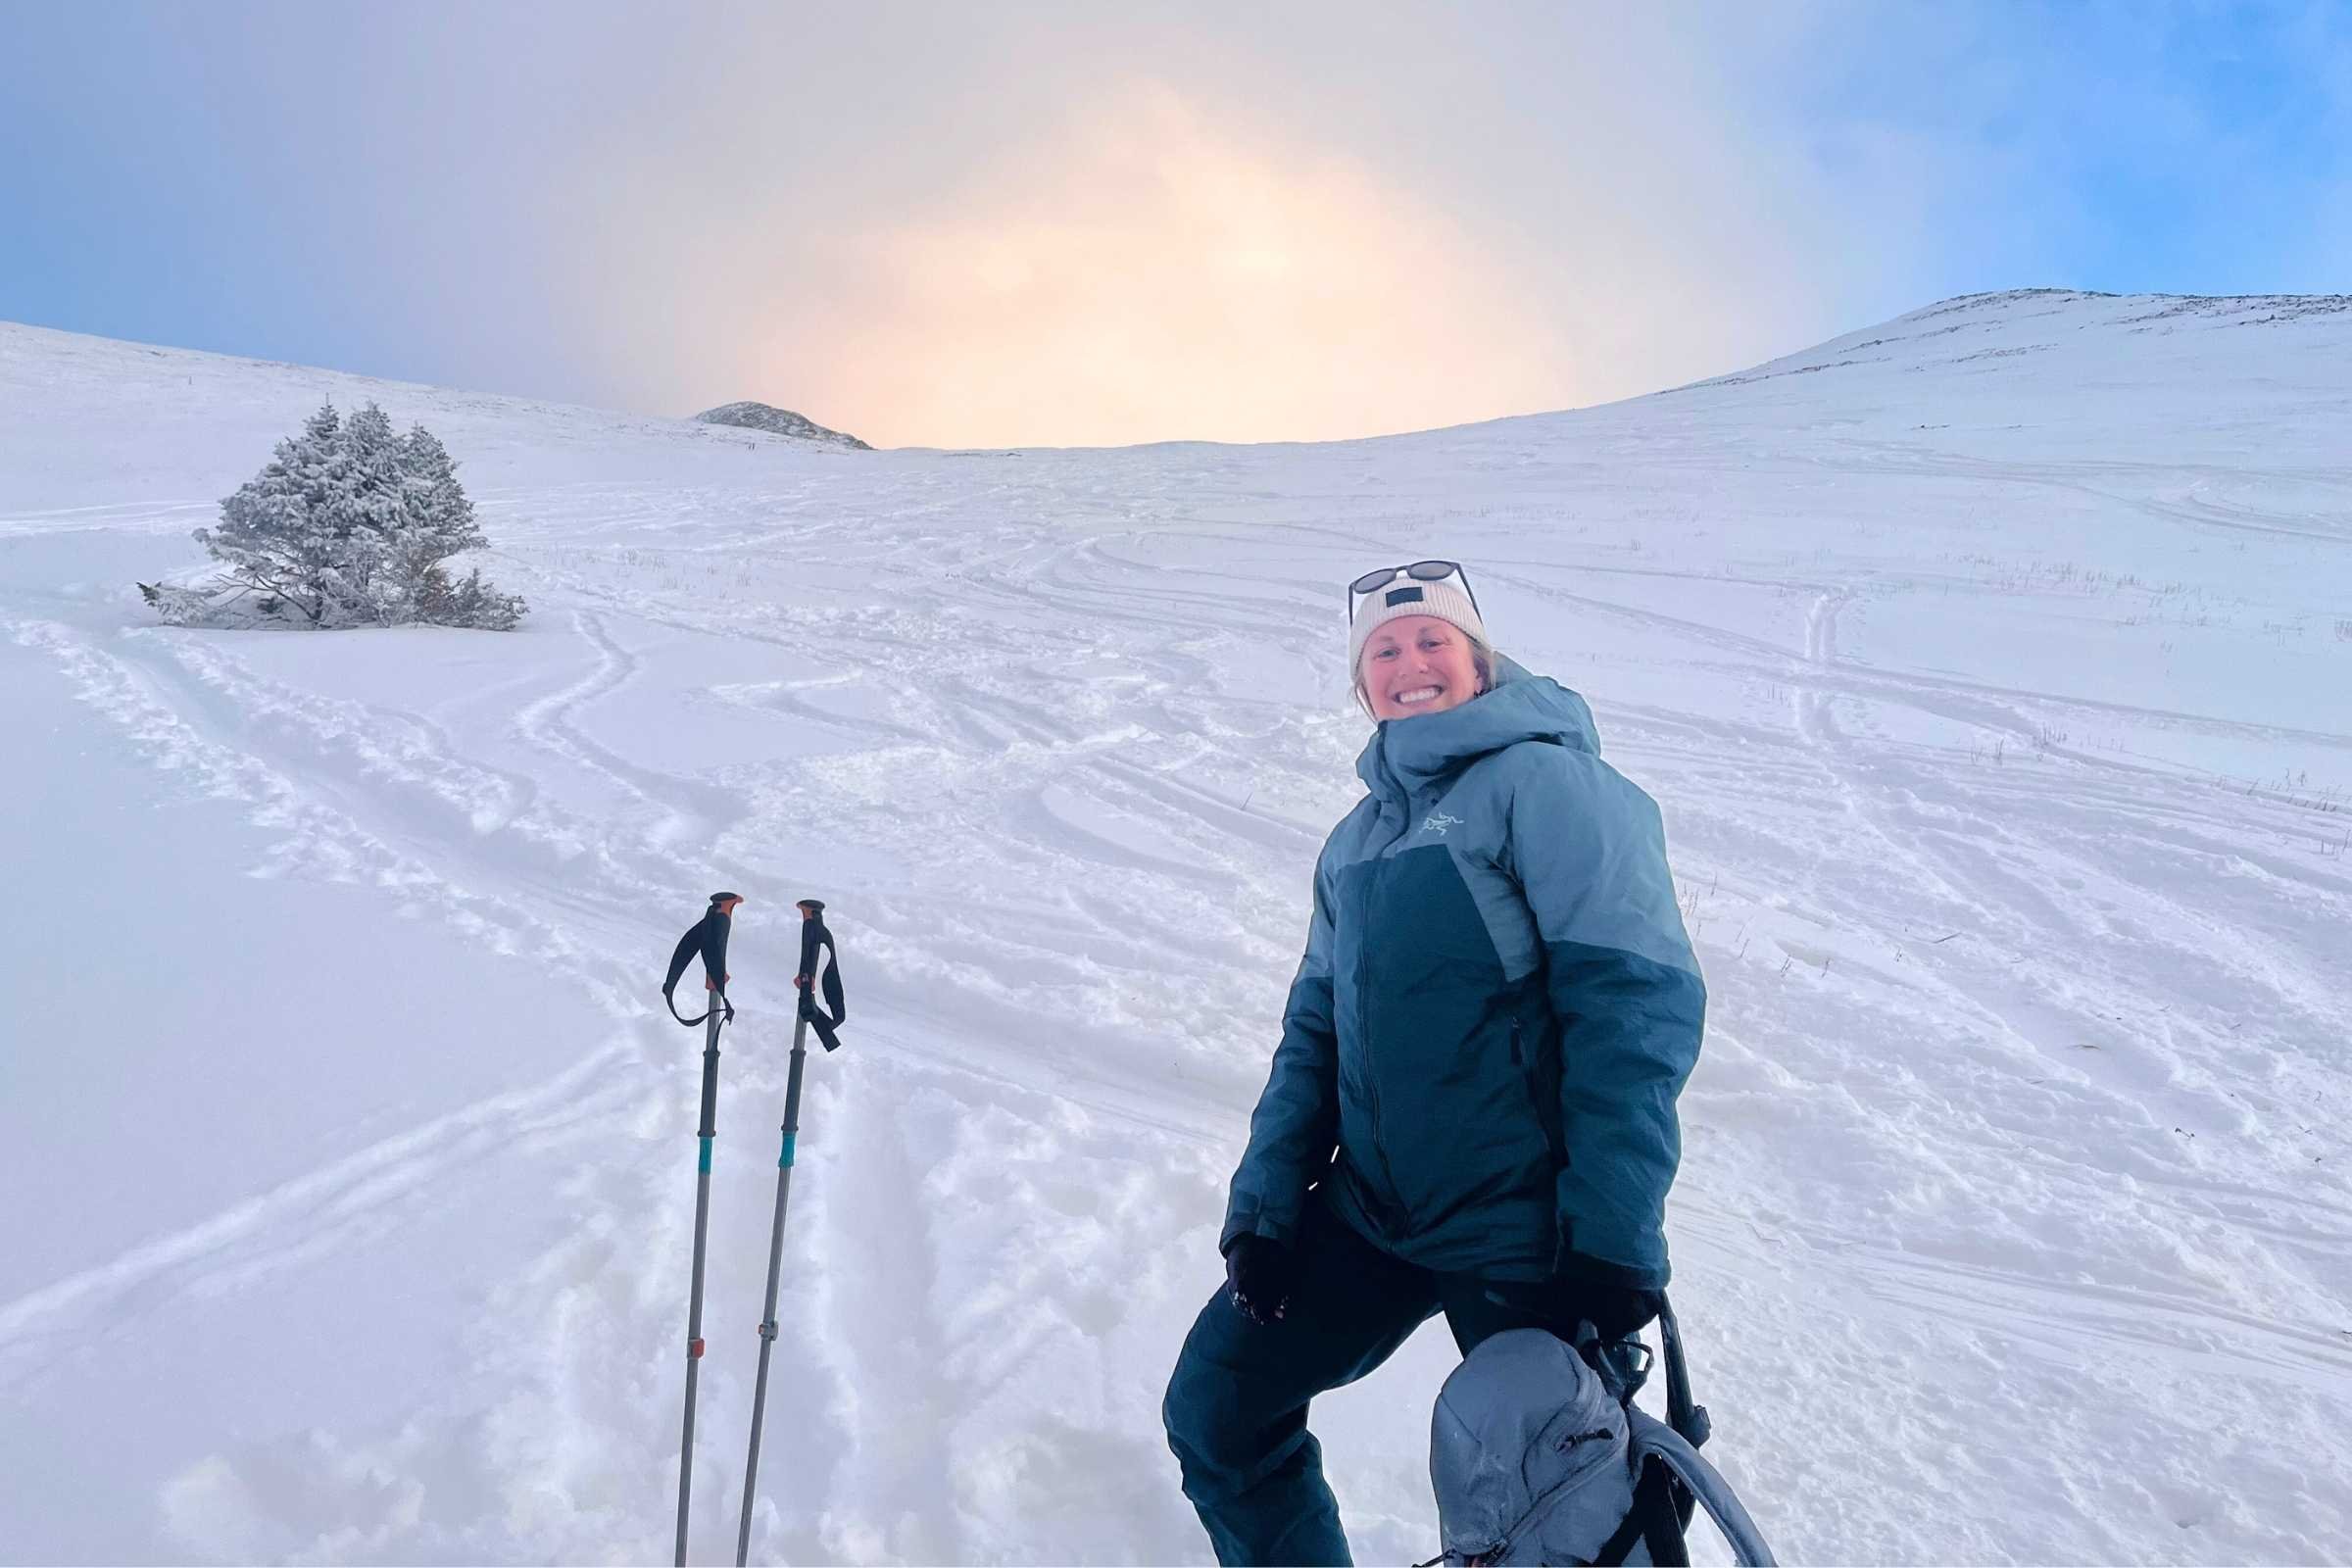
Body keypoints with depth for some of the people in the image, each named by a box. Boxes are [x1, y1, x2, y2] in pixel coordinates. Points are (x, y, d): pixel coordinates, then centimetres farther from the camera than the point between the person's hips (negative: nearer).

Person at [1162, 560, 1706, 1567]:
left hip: (1525, 1238, -6)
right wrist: (1265, 1203, 5)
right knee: (1214, 1406, 8)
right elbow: (1315, 1028, 13)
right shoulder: (1355, 840, 12)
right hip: (1371, 1216, 6)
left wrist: (1610, 1239, -21)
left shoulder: (1545, 780, -10)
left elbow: (1636, 999, -17)